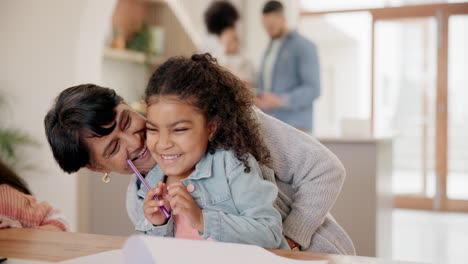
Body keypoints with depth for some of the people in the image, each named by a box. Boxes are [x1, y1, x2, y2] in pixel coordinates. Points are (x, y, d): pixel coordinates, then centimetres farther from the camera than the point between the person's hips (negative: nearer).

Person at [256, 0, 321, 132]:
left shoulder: (304, 46, -5)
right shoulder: (270, 49, 18)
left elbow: (313, 89, -14)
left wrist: (279, 101, -23)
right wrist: (258, 100, 0)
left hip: (294, 126, -7)